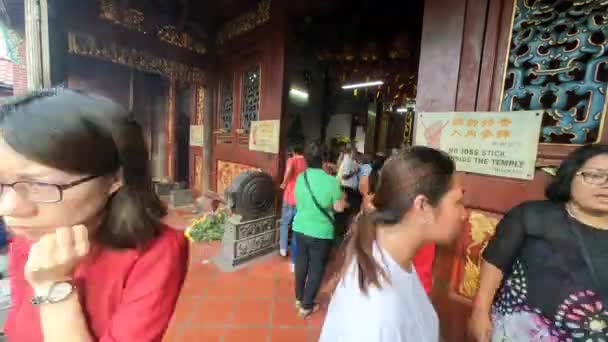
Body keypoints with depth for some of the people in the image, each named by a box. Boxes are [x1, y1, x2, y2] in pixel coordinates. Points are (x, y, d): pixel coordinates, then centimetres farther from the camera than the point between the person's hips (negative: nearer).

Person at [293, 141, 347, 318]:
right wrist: (342, 197, 8)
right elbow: (339, 207, -11)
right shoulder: (331, 181, -19)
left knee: (301, 263, 22)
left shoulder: (300, 178, -4)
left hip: (300, 228, 5)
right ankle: (306, 306, 27)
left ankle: (299, 298, 41)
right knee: (316, 268, 13)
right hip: (321, 232, -5)